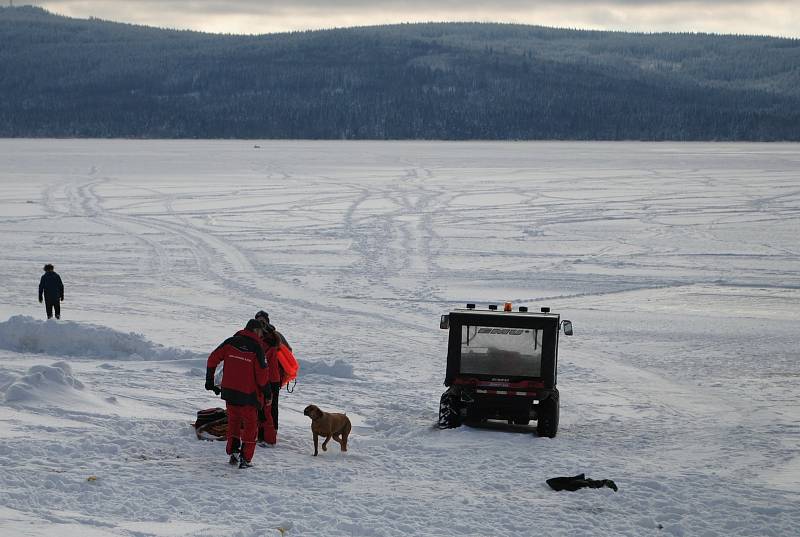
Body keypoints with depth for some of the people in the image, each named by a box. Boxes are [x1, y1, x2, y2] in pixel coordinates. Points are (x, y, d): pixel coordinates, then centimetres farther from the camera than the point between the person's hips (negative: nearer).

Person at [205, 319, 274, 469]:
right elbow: (262, 374, -11)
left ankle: (232, 452, 16)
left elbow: (213, 359, 0)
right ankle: (245, 459, 7)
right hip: (248, 394, -4)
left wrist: (209, 380, 10)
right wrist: (267, 394, 2)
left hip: (229, 390, 4)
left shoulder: (230, 342, 1)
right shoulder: (257, 348, -11)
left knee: (233, 420, 23)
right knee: (250, 425, 11)